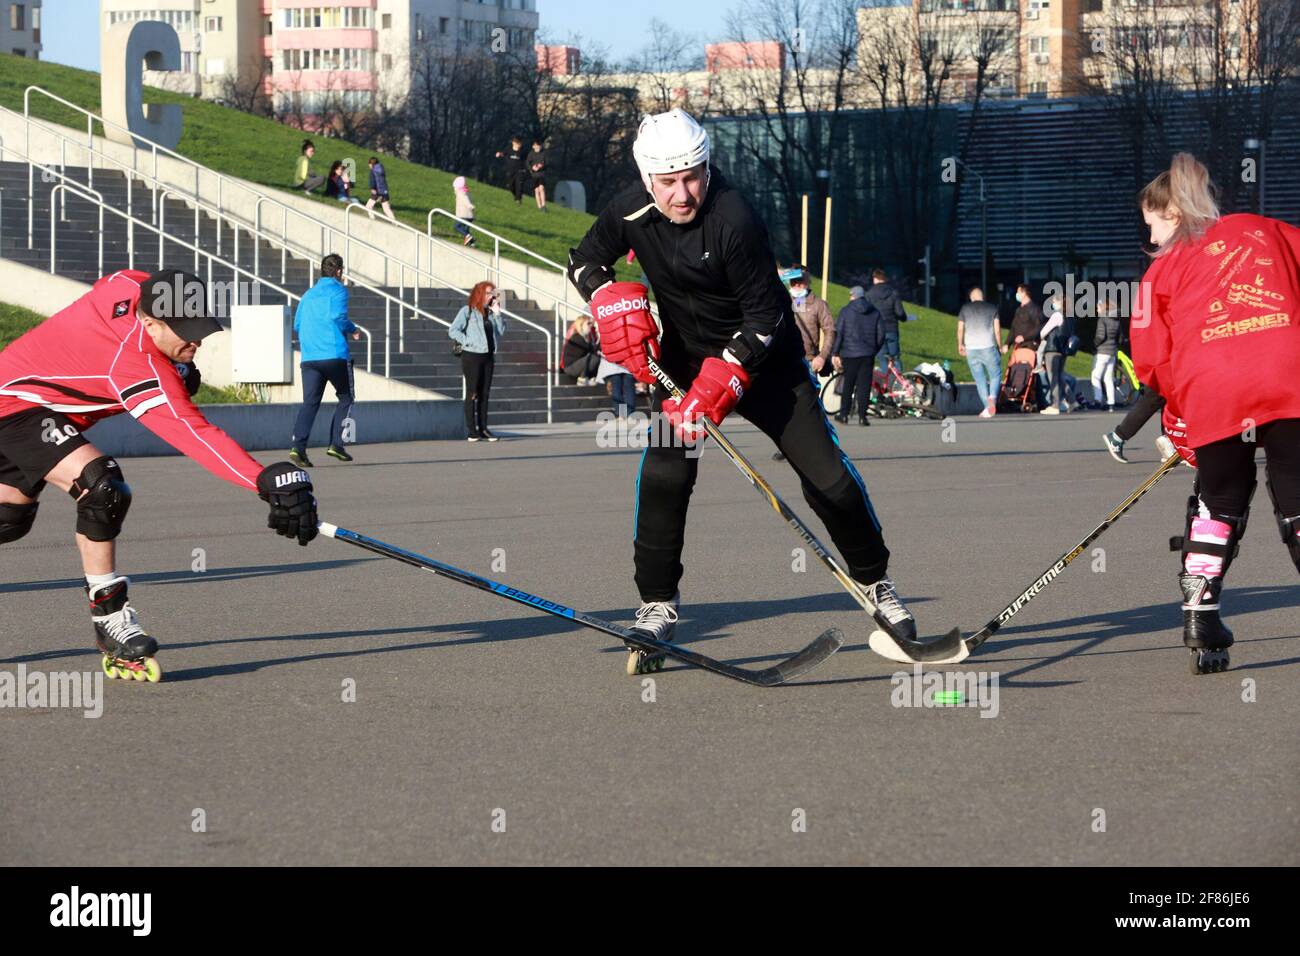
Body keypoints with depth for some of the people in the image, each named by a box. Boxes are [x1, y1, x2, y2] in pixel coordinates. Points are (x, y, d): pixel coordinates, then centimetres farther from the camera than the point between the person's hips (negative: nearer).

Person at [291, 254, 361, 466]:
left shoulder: (308, 294, 19)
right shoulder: (338, 290, 1)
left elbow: (297, 325, 19)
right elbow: (338, 316, -14)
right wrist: (353, 330, 3)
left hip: (309, 358, 5)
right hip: (335, 355, -5)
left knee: (310, 402, -2)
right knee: (345, 398, 11)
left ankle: (298, 446, -20)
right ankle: (336, 444, 1)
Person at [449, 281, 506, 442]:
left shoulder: (489, 313, 13)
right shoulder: (467, 311, -5)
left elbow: (500, 331, 7)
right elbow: (453, 330, -10)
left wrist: (497, 313, 0)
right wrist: (467, 341, -15)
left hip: (488, 356, 6)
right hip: (472, 356, -6)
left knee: (484, 394, 7)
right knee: (472, 394, -4)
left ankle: (483, 429, 10)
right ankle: (471, 430, -2)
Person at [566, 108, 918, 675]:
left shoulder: (735, 221, -28)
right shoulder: (630, 212, -13)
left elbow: (765, 316, -23)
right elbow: (585, 260, 5)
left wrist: (719, 382, -30)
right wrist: (613, 301, -16)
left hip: (763, 359, -3)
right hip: (684, 358, 3)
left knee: (826, 475, -7)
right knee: (664, 475, -15)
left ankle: (875, 582, 14)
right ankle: (657, 607, -4)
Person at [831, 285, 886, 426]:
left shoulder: (846, 311, -1)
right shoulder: (875, 313, 8)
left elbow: (838, 333, -5)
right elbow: (881, 335, 6)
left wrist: (834, 353, -2)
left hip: (849, 354, -1)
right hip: (868, 355, 1)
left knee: (848, 385, 8)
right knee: (864, 385, 2)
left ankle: (844, 414, 10)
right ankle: (862, 416, -4)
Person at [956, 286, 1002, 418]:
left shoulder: (965, 309, 7)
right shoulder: (992, 308, 5)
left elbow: (960, 329, 9)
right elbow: (997, 330, 2)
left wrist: (960, 345, 24)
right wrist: (1000, 346, 14)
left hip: (971, 348, 1)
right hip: (988, 347, -1)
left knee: (980, 380, 6)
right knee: (995, 375, 8)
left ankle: (987, 407, 0)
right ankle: (992, 397, -19)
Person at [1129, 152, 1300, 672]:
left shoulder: (1165, 268, 16)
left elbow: (1153, 361, 14)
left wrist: (1181, 418, 26)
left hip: (1213, 397, 0)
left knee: (1218, 506, 17)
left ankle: (1201, 628, 12)